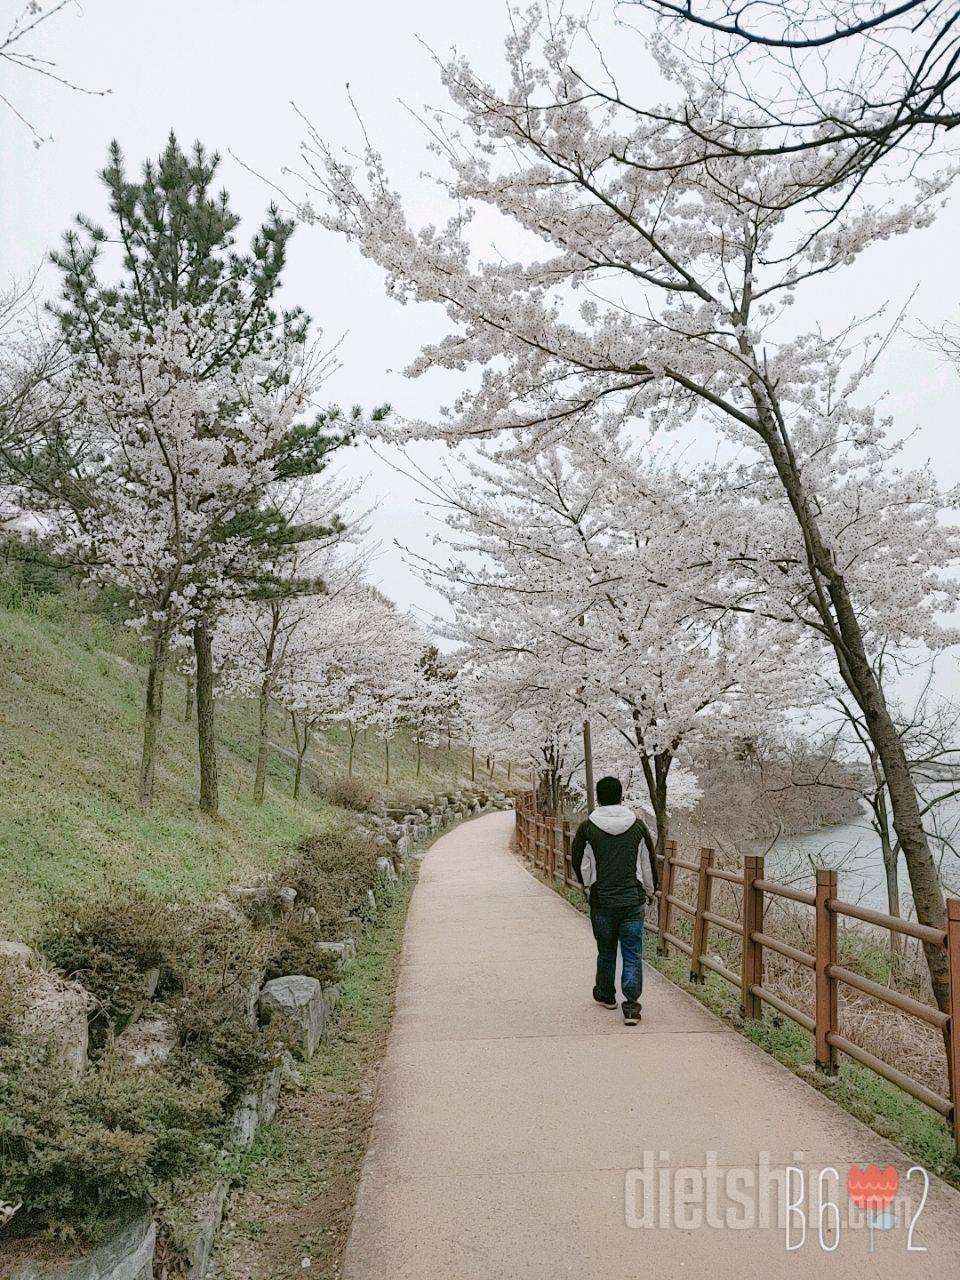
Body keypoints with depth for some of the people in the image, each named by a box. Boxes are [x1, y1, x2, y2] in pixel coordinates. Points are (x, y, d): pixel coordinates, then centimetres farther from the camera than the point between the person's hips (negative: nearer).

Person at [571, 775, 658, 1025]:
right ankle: (631, 1004, -6)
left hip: (601, 901, 0)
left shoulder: (587, 828, -6)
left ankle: (606, 995, 35)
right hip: (633, 901, 0)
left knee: (606, 951, 17)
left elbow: (580, 863, 3)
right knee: (633, 954, 4)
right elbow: (649, 862, 8)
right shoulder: (637, 825, -1)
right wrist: (650, 890, 24)